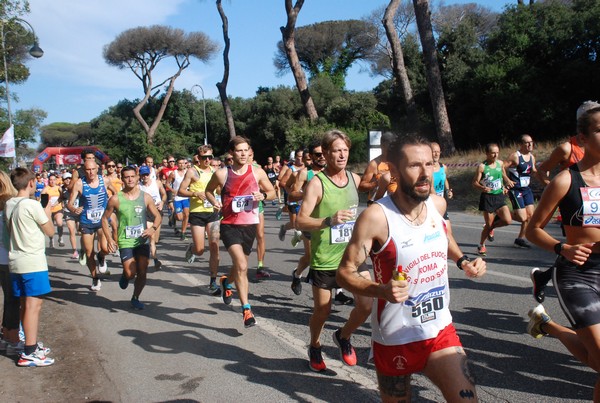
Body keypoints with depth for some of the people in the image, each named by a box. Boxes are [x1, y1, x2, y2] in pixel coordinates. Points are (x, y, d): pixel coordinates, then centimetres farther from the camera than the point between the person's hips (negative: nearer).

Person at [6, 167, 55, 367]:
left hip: (15, 261, 8)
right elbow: (50, 231, -5)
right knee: (33, 306, -6)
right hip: (33, 262, -8)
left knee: (26, 305, 14)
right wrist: (47, 213, 11)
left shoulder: (9, 205, 9)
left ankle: (32, 345, 24)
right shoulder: (32, 205, -14)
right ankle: (29, 354, -5)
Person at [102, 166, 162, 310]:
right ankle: (125, 276, 27)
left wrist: (153, 228, -13)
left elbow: (157, 216, 8)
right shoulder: (116, 199, -5)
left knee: (142, 272, 2)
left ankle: (135, 298, 23)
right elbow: (105, 219, 4)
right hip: (125, 242, -2)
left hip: (142, 240, 2)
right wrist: (110, 239, -5)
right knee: (130, 273, -10)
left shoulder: (145, 197, 1)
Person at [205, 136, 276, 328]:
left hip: (249, 225, 3)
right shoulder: (221, 174, -5)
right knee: (242, 266, -19)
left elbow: (273, 192, 9)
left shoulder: (258, 172, -1)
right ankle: (246, 309, -10)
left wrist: (263, 195, -13)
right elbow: (208, 190, 12)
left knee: (240, 265, 20)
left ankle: (227, 282, 54)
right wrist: (214, 202, -9)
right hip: (229, 225, -3)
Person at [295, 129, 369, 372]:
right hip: (324, 259, -4)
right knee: (322, 309, 9)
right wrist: (329, 220, -33)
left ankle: (344, 337, 26)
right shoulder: (317, 183, -13)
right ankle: (315, 348, 40)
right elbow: (300, 221, -19)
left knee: (367, 304, -5)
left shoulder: (355, 178, 3)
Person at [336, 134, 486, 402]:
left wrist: (462, 260, 3)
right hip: (395, 339, -4)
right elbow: (345, 273, -17)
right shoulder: (377, 216, -21)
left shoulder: (438, 203, -3)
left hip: (440, 329, 4)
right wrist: (382, 290, -33)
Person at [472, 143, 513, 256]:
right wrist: (482, 188, -29)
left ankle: (490, 227, 21)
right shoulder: (482, 166, -10)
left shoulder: (500, 163, 5)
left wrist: (507, 181, 4)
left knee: (507, 220, -10)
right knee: (489, 223, 0)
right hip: (487, 197, -5)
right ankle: (481, 245, 23)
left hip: (499, 196, 5)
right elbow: (475, 183, -9)